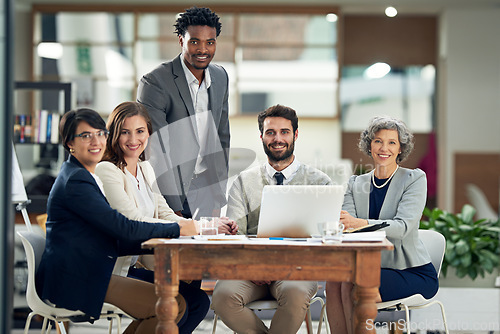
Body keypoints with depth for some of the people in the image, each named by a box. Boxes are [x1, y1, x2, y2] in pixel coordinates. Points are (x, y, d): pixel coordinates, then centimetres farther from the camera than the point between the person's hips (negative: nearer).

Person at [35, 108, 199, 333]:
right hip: (74, 282, -10)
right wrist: (177, 229, -8)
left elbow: (114, 241, 16)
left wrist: (165, 242, 7)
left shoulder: (82, 176, 19)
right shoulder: (76, 181, -14)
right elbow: (123, 228, -17)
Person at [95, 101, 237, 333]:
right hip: (113, 271, -8)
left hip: (135, 266, 8)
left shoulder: (145, 169, 15)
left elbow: (165, 215, 9)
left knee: (199, 301, -8)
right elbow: (133, 223, -23)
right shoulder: (106, 171, -13)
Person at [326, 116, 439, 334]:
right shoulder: (356, 184, 12)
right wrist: (339, 223, -28)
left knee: (353, 286, -30)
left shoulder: (414, 179, -3)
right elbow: (348, 224, -2)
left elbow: (403, 226, -19)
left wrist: (361, 223, -36)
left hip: (414, 273, -4)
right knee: (333, 283, -27)